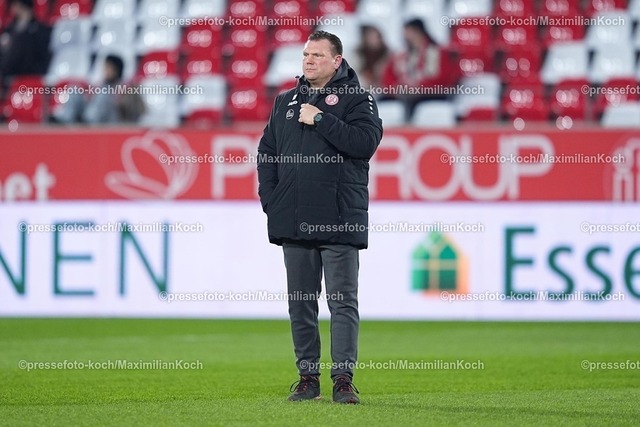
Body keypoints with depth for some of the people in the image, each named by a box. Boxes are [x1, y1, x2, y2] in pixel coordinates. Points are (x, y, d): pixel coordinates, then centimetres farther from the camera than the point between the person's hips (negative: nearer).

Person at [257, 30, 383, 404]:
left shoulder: (357, 99, 1)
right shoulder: (286, 102, 16)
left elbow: (365, 142, -16)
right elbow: (266, 152, 17)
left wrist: (320, 120, -13)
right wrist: (270, 199, 6)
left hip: (340, 221, -5)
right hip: (294, 221, 5)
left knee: (343, 302, -5)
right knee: (301, 304, 8)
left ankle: (343, 378, -4)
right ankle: (308, 377, 14)